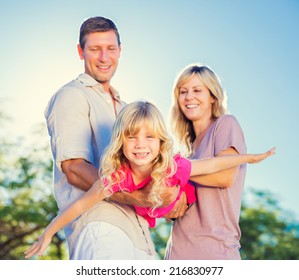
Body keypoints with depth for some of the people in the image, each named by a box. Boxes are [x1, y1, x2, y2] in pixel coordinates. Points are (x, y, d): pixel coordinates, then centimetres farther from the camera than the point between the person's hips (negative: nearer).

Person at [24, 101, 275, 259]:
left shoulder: (175, 167, -40)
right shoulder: (116, 177, -40)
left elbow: (213, 164, -25)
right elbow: (81, 205, -31)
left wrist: (251, 158, -13)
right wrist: (49, 233, -27)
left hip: (177, 205, 0)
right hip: (146, 216, 0)